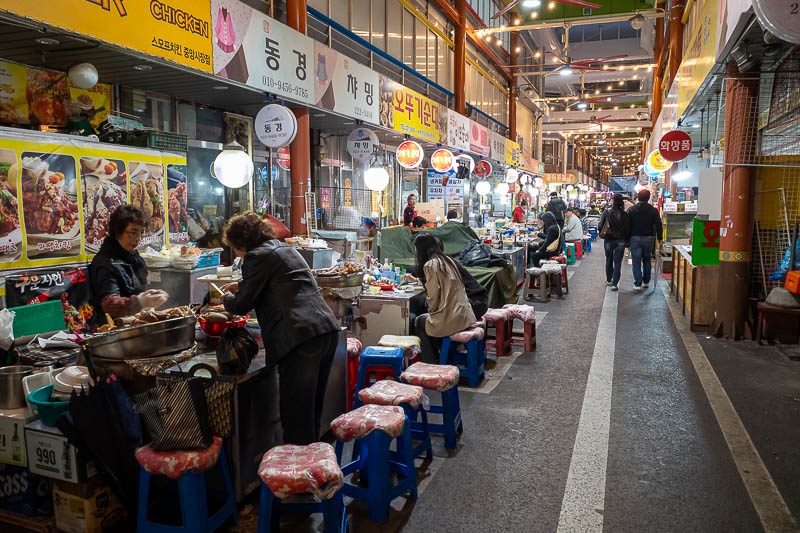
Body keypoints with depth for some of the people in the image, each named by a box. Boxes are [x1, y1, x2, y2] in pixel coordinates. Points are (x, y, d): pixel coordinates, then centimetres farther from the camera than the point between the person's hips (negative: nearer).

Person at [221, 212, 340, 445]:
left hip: (301, 336, -9)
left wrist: (227, 298, 22)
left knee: (295, 411, 0)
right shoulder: (285, 248, 24)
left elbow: (242, 306, 0)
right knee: (312, 406, 20)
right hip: (328, 329, 9)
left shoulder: (258, 256, -3)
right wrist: (241, 285, 50)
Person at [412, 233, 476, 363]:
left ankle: (431, 363, 22)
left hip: (451, 319, -8)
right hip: (466, 316, 8)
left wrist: (431, 312, 5)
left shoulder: (430, 265, -11)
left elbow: (433, 296, -13)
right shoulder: (446, 260, 13)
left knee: (419, 322, 18)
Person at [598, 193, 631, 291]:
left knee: (609, 260, 18)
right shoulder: (624, 214, -10)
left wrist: (599, 232, 14)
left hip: (609, 240, 1)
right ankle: (615, 284, -2)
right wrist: (627, 240, 7)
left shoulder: (606, 212, -10)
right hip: (620, 241, -1)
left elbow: (600, 225, -7)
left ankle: (609, 280, 32)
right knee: (617, 262, 2)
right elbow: (628, 229, -5)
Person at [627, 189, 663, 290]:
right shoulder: (653, 210, -1)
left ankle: (638, 284, -2)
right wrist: (659, 239, 8)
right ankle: (646, 282, 22)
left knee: (636, 261, 1)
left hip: (635, 238, -1)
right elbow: (658, 226, -1)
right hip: (649, 238, 2)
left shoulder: (631, 210, -2)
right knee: (647, 260, 17)